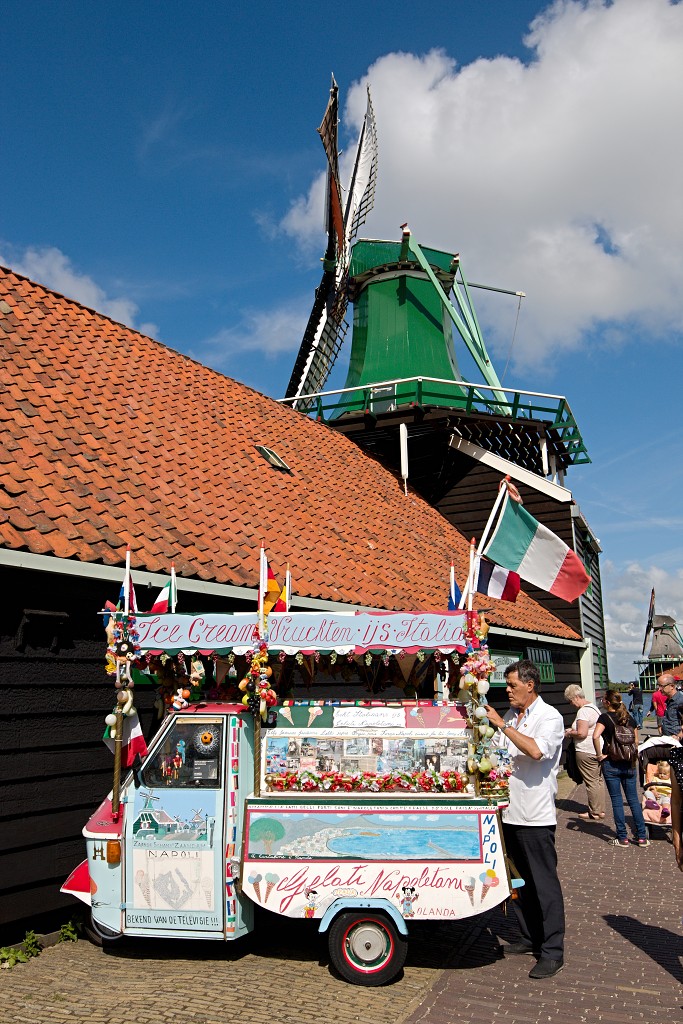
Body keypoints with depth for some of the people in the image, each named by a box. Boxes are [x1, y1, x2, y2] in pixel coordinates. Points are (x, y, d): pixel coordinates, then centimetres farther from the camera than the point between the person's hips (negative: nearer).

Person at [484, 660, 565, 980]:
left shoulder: (549, 716, -10)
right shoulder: (511, 716, 11)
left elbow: (536, 750, -28)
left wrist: (501, 725, -23)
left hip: (536, 814, -7)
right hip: (511, 810, 8)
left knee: (544, 882, 0)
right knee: (521, 879, 17)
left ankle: (552, 951, 10)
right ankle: (530, 937, 31)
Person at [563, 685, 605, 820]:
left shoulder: (583, 711, -18)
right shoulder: (593, 707, 13)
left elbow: (582, 733, -24)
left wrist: (569, 733, -7)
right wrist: (573, 729, 15)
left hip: (586, 752, -10)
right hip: (598, 750, 10)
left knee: (591, 782, -1)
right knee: (599, 780, 15)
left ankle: (594, 813, 6)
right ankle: (601, 810, 22)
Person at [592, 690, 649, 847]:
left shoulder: (605, 717, -11)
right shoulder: (629, 718, 5)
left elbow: (595, 736, -26)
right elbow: (636, 741, 7)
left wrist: (599, 754, -14)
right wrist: (633, 757, 15)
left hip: (611, 764, -4)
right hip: (629, 764, 5)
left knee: (617, 800, 4)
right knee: (633, 799, 12)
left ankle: (622, 838, 9)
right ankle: (642, 836, 14)